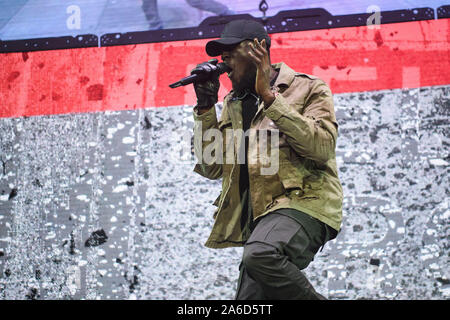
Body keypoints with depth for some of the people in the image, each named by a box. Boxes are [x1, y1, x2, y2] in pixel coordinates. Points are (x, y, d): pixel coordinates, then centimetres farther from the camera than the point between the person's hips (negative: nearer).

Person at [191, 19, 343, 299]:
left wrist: (269, 97, -15)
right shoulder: (235, 103, 21)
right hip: (260, 218, 8)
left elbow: (321, 147, -15)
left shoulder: (309, 89, 3)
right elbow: (211, 168, 15)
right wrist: (205, 106, 6)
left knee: (260, 254, -36)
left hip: (303, 203, -7)